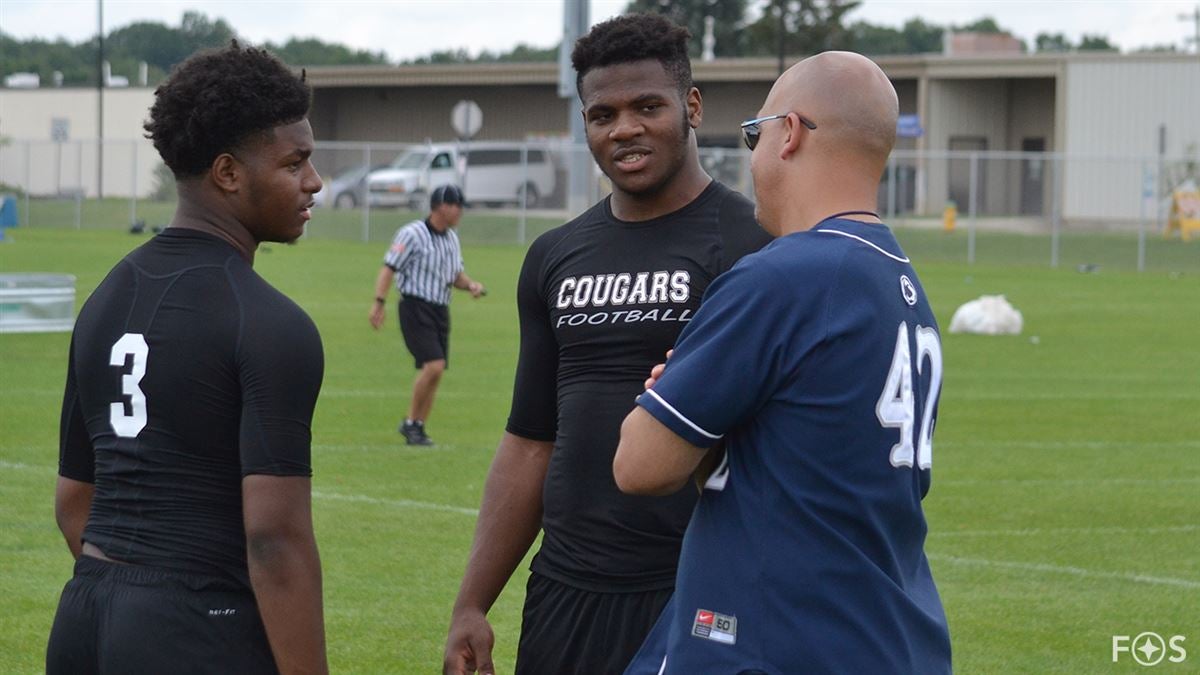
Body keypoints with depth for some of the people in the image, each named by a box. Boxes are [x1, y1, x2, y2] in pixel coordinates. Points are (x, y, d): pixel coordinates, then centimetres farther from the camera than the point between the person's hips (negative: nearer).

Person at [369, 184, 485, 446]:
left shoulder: (451, 238, 14)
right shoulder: (412, 234, -10)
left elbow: (456, 275, 24)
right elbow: (389, 268, -11)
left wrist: (470, 284, 2)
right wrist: (379, 303, -19)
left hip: (440, 311, 8)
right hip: (415, 308, -8)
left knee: (434, 374, 6)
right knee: (433, 365, -19)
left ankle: (417, 428, 17)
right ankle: (411, 422, -5)